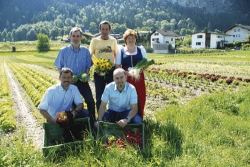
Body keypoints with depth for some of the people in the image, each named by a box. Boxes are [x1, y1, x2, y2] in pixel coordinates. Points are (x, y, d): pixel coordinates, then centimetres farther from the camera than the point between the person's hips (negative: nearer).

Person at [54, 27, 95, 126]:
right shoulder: (64, 51, -1)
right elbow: (59, 67, 3)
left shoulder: (85, 51, 3)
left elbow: (88, 66, 10)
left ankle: (92, 123, 6)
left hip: (82, 81, 1)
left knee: (90, 101, -10)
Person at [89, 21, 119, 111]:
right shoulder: (94, 41, 0)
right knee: (99, 96, 7)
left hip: (111, 71, 1)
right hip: (98, 72, -1)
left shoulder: (113, 40, 4)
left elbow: (116, 55, 11)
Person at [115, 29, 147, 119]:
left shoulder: (141, 49, 10)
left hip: (139, 78, 1)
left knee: (140, 99, -1)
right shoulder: (121, 50, 7)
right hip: (125, 79, -1)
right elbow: (117, 66, 3)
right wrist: (126, 72, -15)